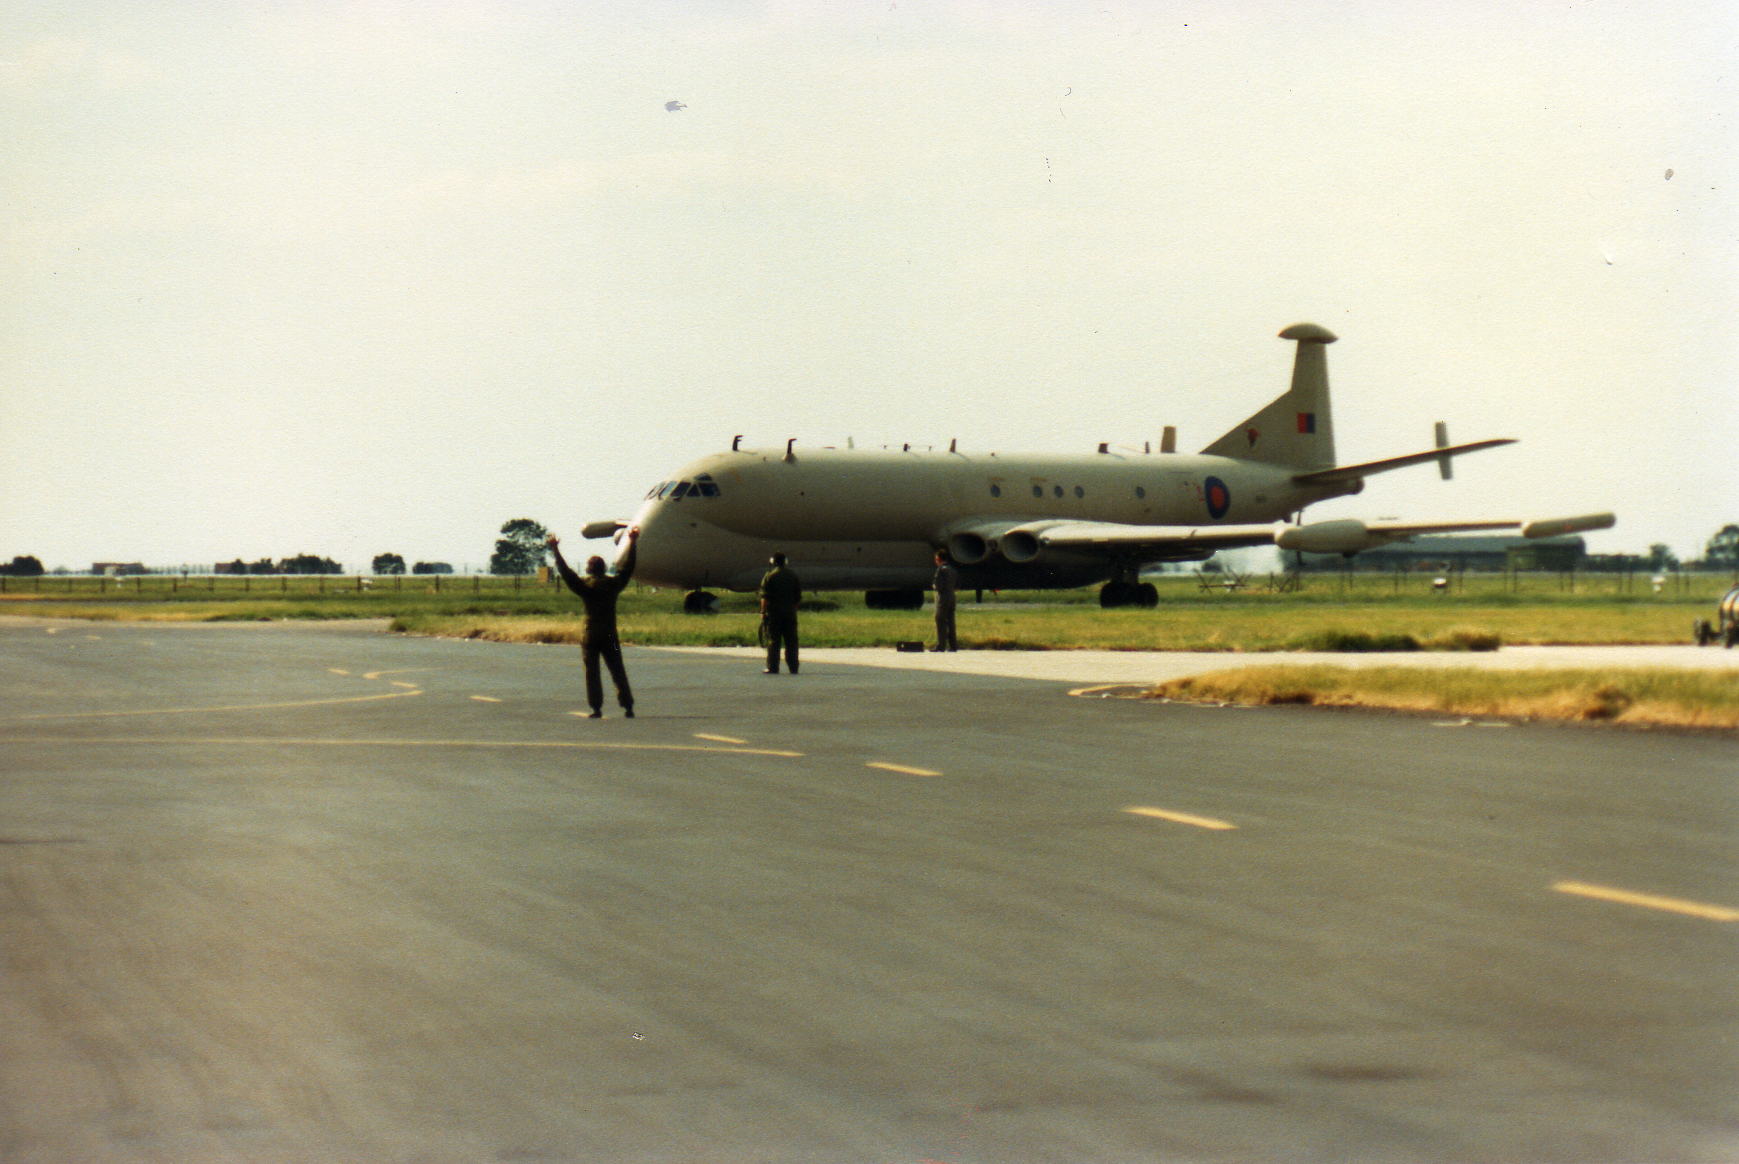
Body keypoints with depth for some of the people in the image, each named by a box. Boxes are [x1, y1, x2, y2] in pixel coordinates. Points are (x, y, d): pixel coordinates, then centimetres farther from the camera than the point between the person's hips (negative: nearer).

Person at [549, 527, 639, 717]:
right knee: (618, 671, 5)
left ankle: (596, 708, -2)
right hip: (610, 636, 3)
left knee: (592, 672, 3)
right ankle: (628, 706, 0)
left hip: (590, 636, -2)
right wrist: (632, 543, 19)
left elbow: (566, 572, -3)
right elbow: (627, 567, 12)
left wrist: (556, 551, 3)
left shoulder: (585, 585, -7)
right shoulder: (613, 584, 2)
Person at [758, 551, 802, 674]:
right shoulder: (793, 575, 8)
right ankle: (793, 667, 6)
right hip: (790, 613, 3)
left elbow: (764, 596, -9)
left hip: (773, 613, -3)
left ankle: (772, 667, -4)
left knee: (773, 641, -1)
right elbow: (799, 595, 11)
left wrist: (763, 612, -5)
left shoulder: (770, 576, -5)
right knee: (791, 641, 7)